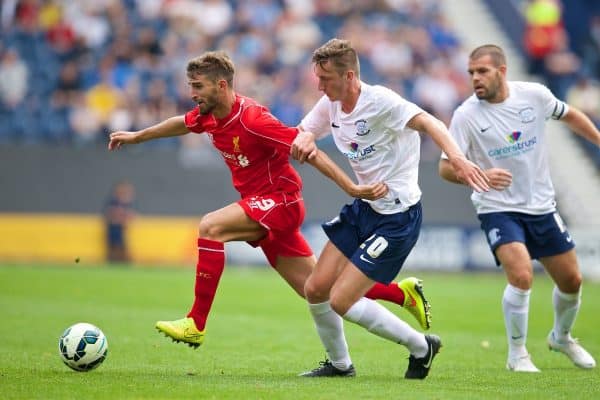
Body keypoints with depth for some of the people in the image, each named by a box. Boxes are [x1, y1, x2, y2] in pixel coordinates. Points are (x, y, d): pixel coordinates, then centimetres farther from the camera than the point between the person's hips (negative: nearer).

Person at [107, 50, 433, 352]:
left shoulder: (252, 119, -22)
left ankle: (196, 324, -22)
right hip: (261, 206, 9)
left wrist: (351, 188, -28)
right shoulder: (209, 116, 2)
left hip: (279, 201, -9)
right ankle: (403, 292, 20)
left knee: (210, 227, -25)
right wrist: (136, 137, 39)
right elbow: (184, 123, 27)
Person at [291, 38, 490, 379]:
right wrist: (305, 141, -11)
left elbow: (426, 122, -32)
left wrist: (457, 158, -50)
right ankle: (340, 364, 27)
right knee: (315, 289, 5)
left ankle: (421, 346, 8)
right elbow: (303, 134, 16)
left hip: (397, 217, -8)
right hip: (363, 208, 8)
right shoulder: (329, 105, 3)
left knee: (341, 301, -10)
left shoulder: (379, 101, -21)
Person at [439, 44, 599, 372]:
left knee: (571, 281, 11)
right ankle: (517, 354, -6)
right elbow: (446, 167, -19)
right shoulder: (467, 115, -16)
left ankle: (561, 337, 41)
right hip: (498, 209, -4)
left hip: (542, 206, 4)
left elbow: (569, 116, 13)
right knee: (521, 276, -25)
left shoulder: (535, 95, -7)